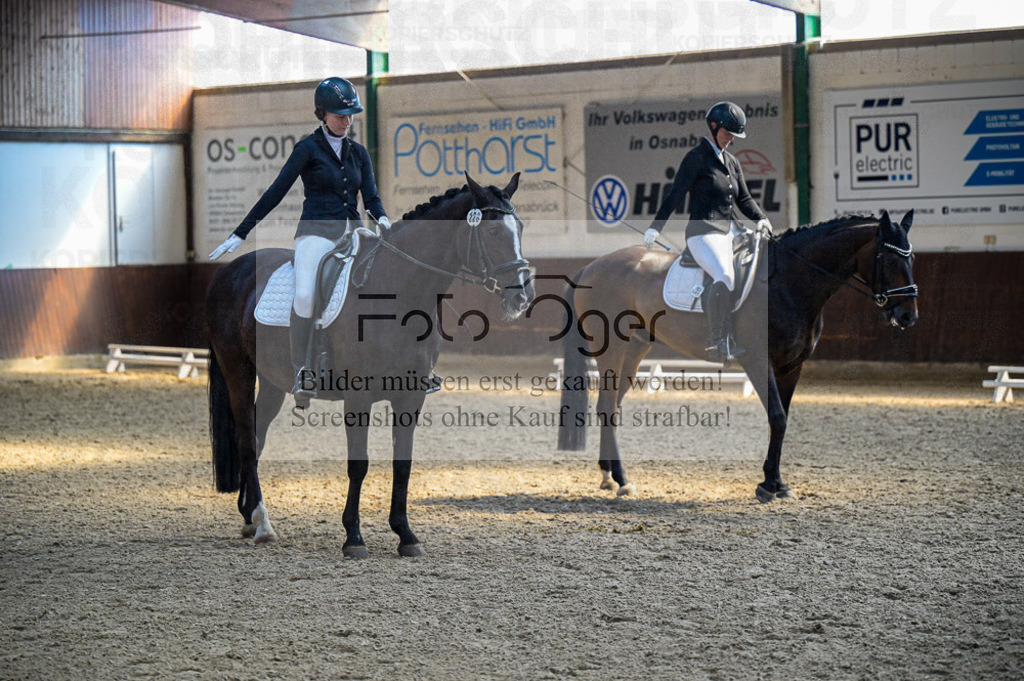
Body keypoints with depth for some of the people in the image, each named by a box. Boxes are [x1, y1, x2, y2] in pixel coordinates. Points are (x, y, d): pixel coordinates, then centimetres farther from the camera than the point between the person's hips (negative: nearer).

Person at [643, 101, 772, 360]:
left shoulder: (731, 162, 20)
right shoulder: (696, 157, -2)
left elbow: (744, 199, 21)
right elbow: (676, 194, -7)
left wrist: (761, 219, 2)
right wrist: (655, 227, -14)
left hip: (731, 231, 8)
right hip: (704, 232, -8)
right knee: (725, 277, -29)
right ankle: (715, 344, -26)